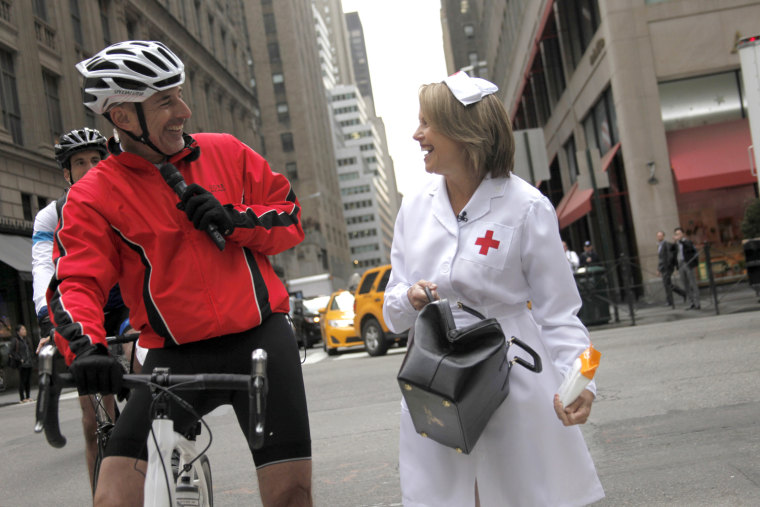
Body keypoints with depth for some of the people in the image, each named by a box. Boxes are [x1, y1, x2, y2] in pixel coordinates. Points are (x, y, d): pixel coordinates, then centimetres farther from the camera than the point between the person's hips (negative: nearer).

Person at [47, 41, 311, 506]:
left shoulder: (226, 153, 5)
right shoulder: (94, 196, -1)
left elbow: (291, 217, 9)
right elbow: (76, 284, -8)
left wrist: (234, 220, -11)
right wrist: (85, 347, -28)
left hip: (260, 337, 1)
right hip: (176, 357, -1)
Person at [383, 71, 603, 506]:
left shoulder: (527, 207, -7)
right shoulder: (415, 207, 6)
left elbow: (557, 312, -6)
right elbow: (393, 310, 11)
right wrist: (411, 299, -12)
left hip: (515, 391, -4)